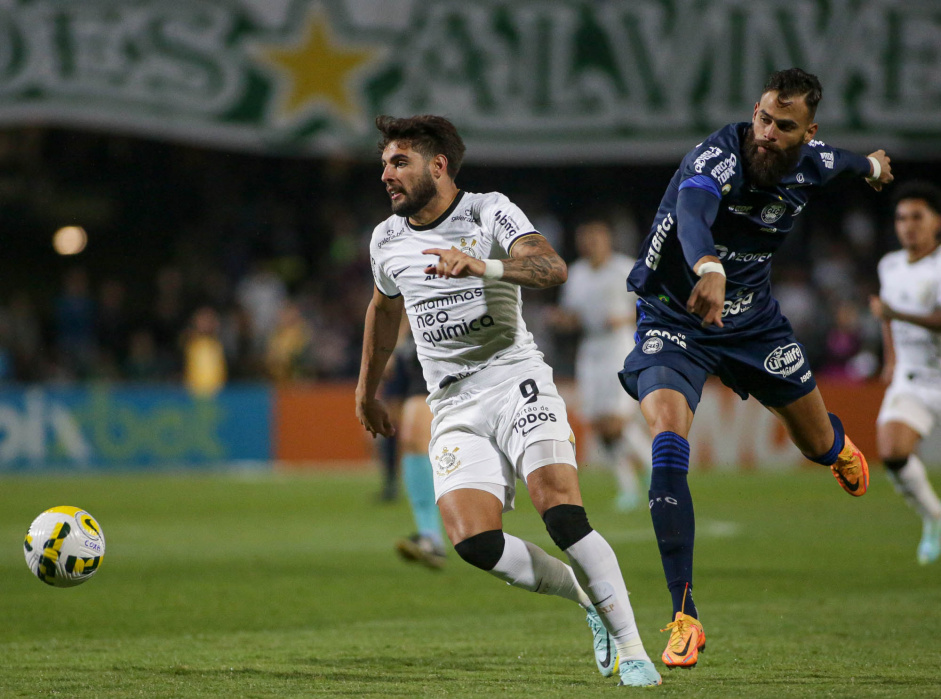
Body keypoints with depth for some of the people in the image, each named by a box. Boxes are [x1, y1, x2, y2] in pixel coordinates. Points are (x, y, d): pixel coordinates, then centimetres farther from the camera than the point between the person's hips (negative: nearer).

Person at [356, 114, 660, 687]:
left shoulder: (490, 212, -5)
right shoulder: (387, 240, 12)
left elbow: (553, 267, -23)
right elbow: (384, 308, 32)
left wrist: (485, 266, -39)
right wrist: (368, 390, 41)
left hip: (516, 381, -4)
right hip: (454, 406, 4)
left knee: (563, 515, -23)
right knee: (473, 540, -19)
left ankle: (632, 650, -14)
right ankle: (591, 600, 2)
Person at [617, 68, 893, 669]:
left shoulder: (812, 165, -10)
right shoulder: (718, 157, -29)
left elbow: (845, 161, 17)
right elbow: (691, 211, -52)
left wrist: (872, 165, 41)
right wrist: (709, 268, -73)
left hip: (754, 321, 5)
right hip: (675, 320, -5)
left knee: (820, 446, 17)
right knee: (667, 449, -26)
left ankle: (839, 446, 60)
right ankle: (685, 618, -21)